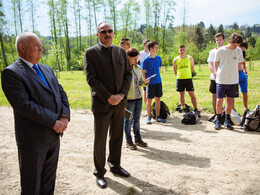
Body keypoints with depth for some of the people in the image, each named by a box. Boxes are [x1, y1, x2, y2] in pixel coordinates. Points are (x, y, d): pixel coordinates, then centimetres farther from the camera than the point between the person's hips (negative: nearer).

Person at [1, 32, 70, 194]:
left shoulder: (47, 69, 12)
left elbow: (61, 93, 9)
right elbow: (24, 105, -21)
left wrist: (65, 116, -8)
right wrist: (53, 122, -20)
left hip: (54, 135, 7)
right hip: (33, 139, -6)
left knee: (49, 182, 21)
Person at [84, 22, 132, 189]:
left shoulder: (121, 51, 9)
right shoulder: (91, 53, -5)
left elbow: (128, 74, 7)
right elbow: (91, 78, -12)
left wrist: (122, 94, -7)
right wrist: (108, 97, -16)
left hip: (120, 102, 5)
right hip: (101, 103, -4)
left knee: (117, 137, 15)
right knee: (100, 139, 6)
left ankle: (115, 165, 33)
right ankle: (100, 172, 21)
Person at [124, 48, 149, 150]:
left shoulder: (138, 68, 8)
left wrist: (145, 82, -9)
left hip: (139, 97, 6)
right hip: (129, 98, -6)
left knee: (137, 119, 14)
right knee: (128, 120, 5)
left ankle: (138, 139, 27)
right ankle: (128, 141, 17)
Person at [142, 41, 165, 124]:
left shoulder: (158, 58, 6)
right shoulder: (146, 60, -9)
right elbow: (143, 72, -4)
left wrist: (157, 77, 12)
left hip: (158, 82, 5)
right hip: (150, 83, -5)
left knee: (158, 99, 9)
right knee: (149, 100, 2)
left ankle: (158, 116, 18)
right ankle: (149, 117, 12)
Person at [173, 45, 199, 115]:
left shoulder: (190, 58, 0)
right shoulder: (176, 60, 1)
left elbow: (192, 67, 13)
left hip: (188, 78, -1)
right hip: (179, 79, 1)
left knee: (192, 95, -1)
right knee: (182, 95, 8)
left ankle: (196, 110, 5)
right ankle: (183, 109, 19)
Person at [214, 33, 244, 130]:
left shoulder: (239, 51, 2)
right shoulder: (220, 51, -6)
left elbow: (239, 64, 14)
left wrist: (232, 74, 13)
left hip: (233, 81, 2)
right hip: (221, 81, -2)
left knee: (230, 101, 7)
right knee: (219, 101, -2)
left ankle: (227, 120, 20)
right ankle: (218, 120, 12)